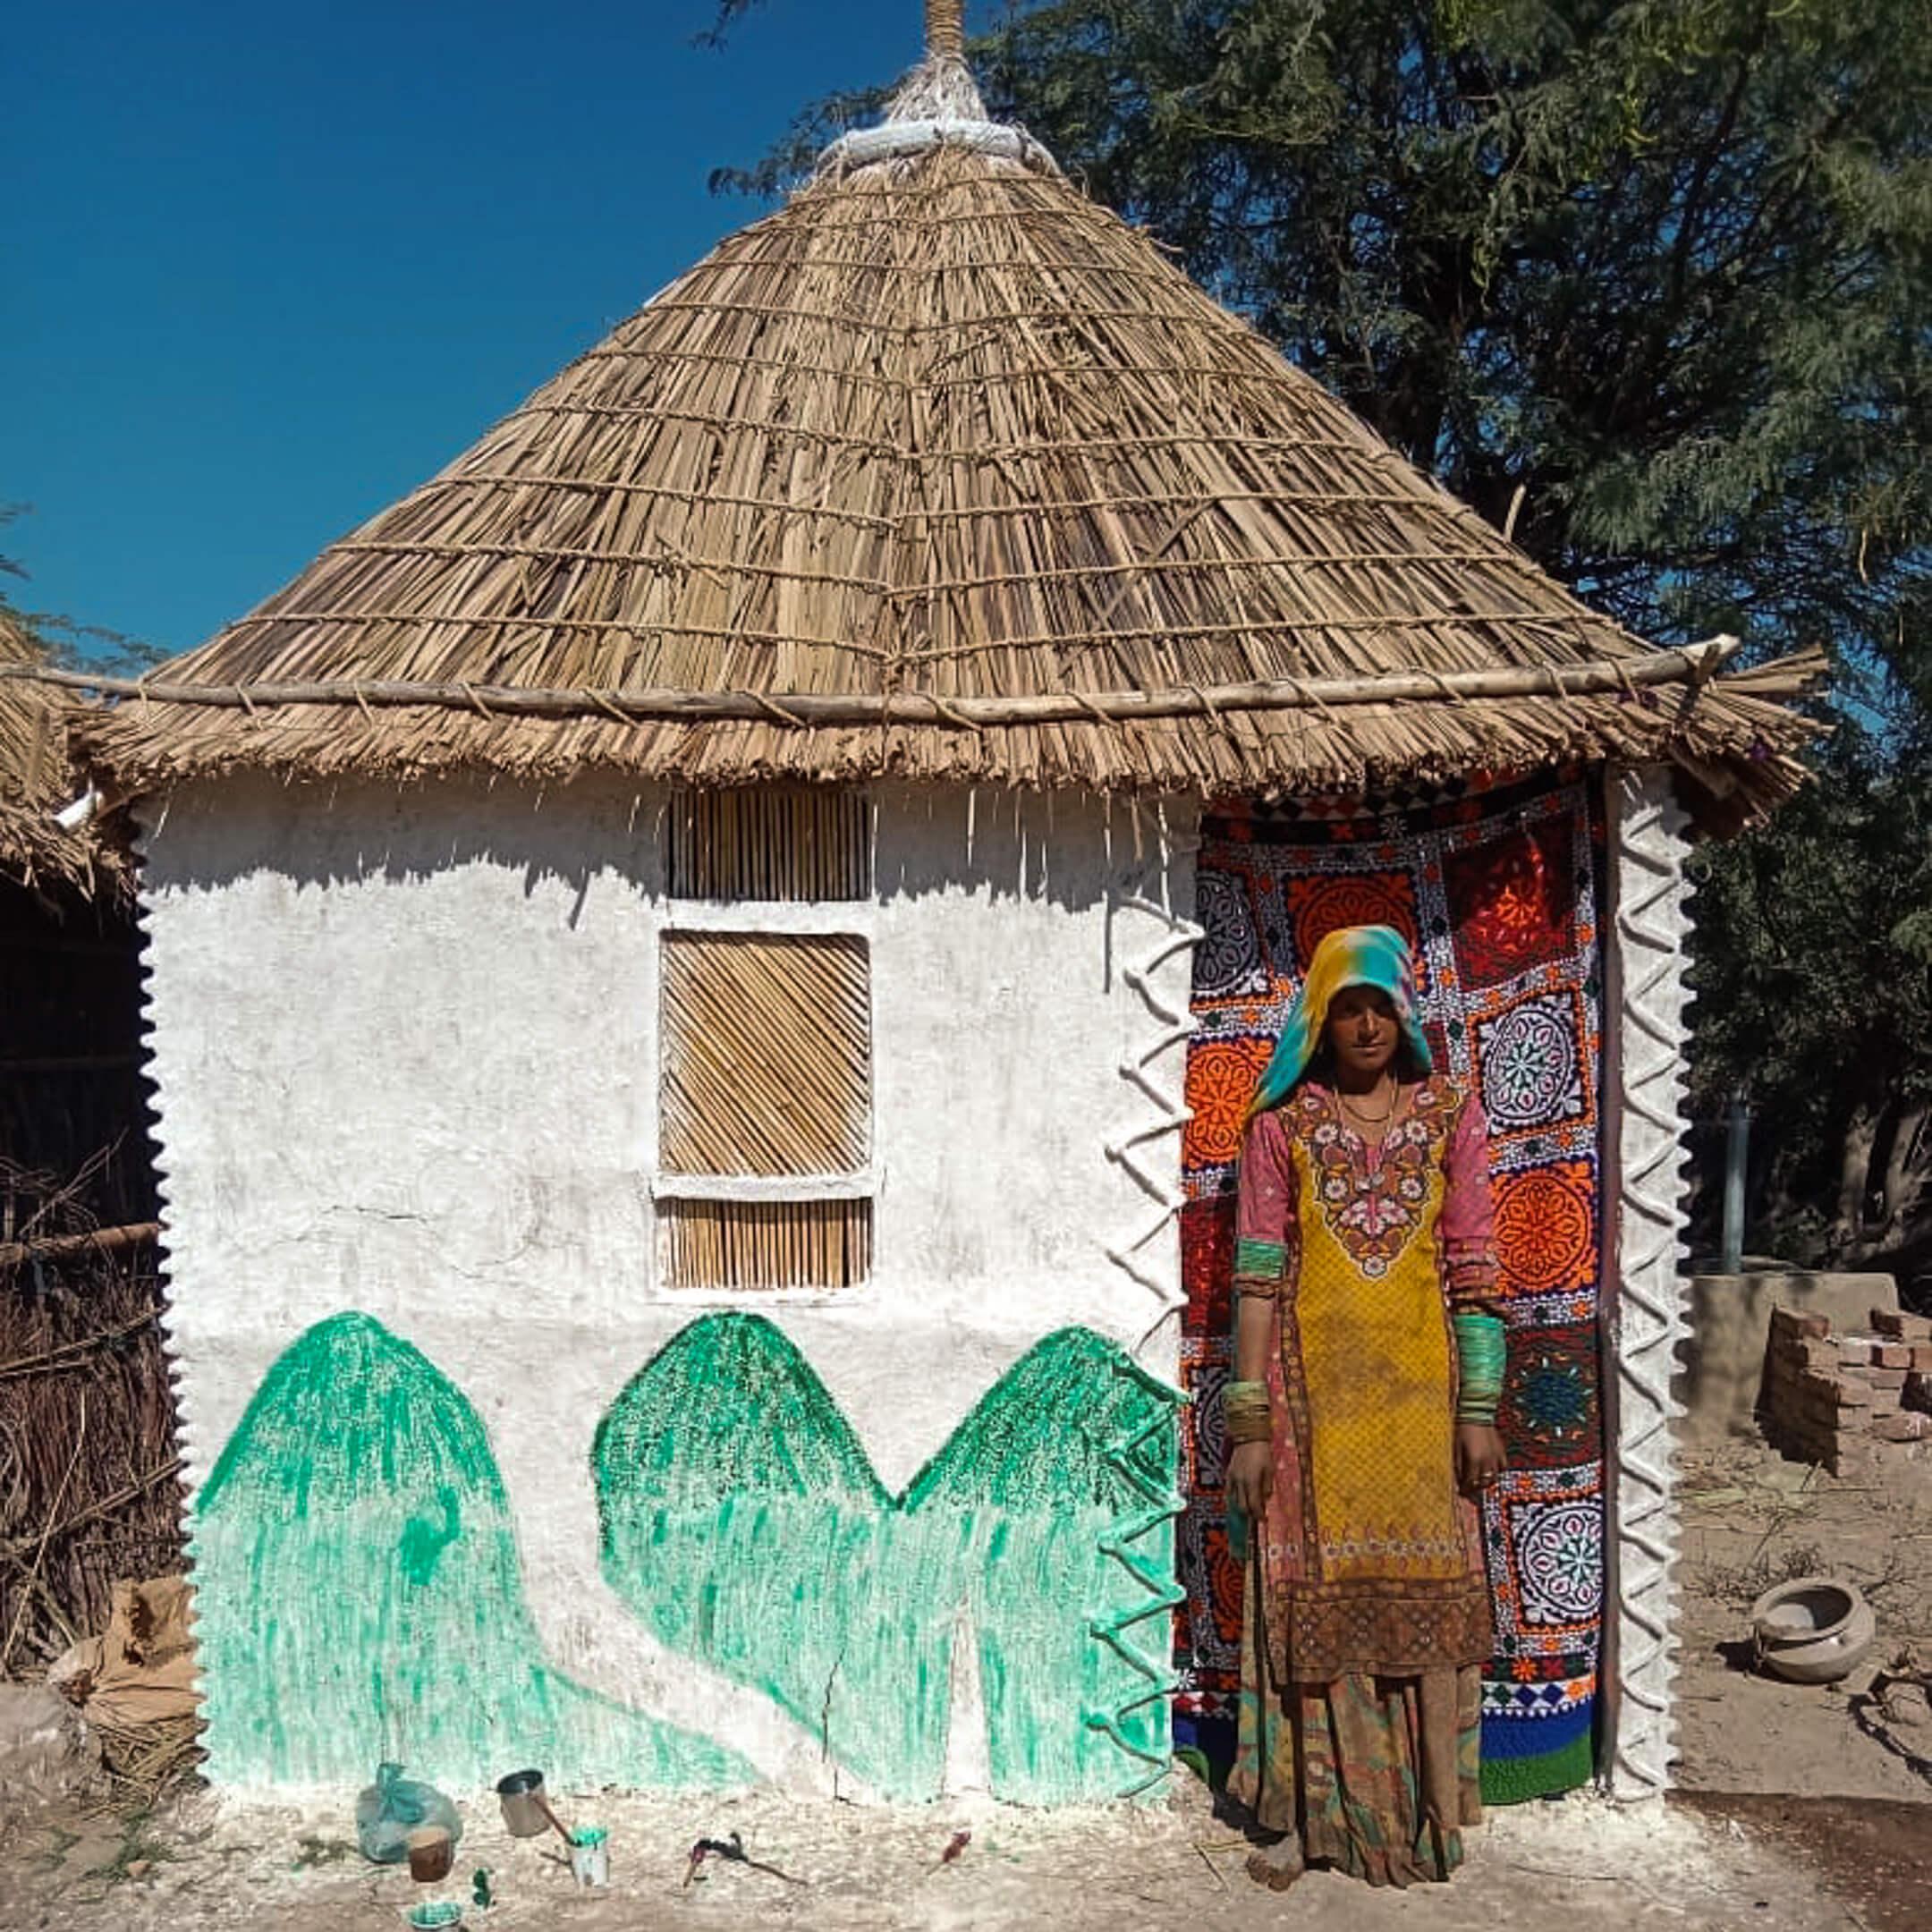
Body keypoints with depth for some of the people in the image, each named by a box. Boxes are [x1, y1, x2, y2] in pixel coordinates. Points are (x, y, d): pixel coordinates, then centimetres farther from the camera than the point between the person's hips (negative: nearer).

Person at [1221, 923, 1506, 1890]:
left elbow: (1472, 1268, 2)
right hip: (1313, 1390, -1)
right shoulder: (1281, 1124, -1)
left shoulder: (1449, 1114, 2)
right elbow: (1258, 1278, -3)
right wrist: (1250, 1423, -6)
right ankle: (1301, 1814, 17)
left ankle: (1422, 1808, 21)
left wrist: (1480, 1407, -3)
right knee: (1307, 1590, 5)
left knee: (1425, 1590, 6)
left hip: (1420, 1387, 1)